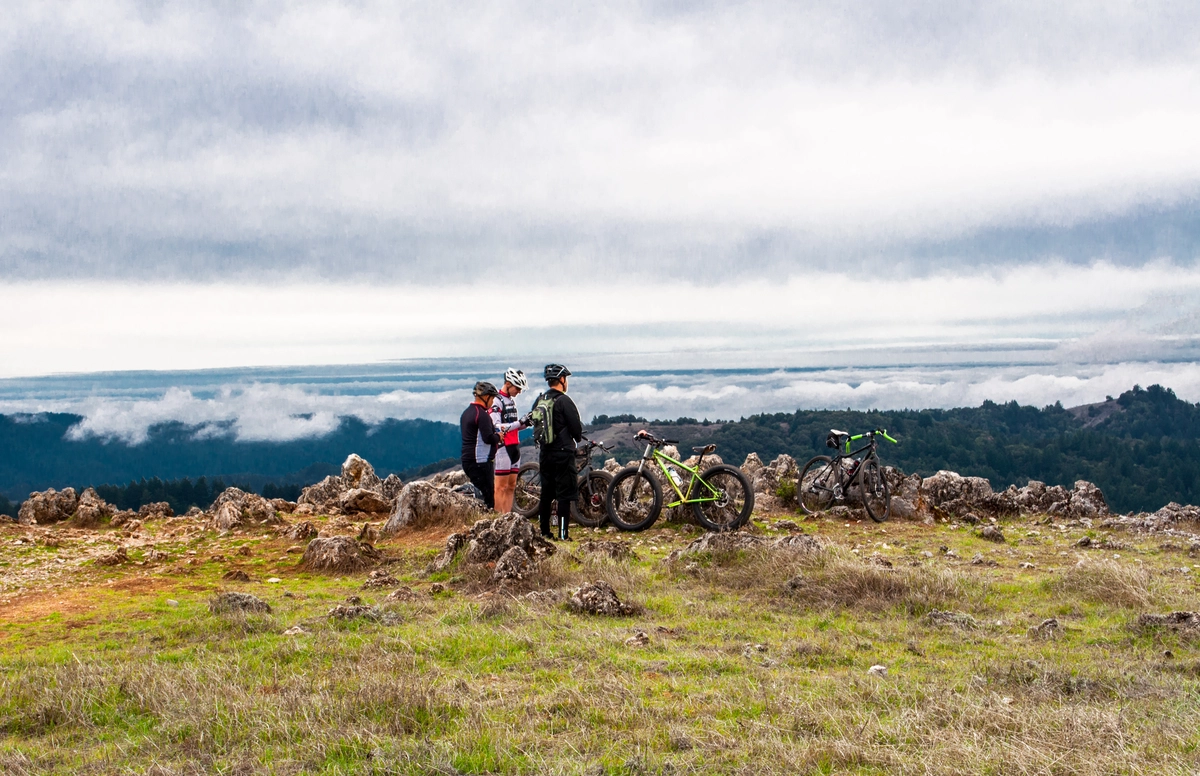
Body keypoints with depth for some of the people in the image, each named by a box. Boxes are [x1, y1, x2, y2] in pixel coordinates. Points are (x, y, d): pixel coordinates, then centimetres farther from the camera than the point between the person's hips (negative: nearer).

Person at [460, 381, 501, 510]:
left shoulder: (467, 412, 17)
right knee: (488, 498, -9)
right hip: (480, 462, -10)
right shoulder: (482, 414, -15)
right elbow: (488, 438, -23)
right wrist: (498, 437, -2)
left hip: (468, 460, 10)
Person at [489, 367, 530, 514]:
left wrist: (525, 423, 1)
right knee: (501, 486, -8)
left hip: (514, 446, 9)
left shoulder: (511, 400, 18)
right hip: (503, 446, -9)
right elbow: (497, 427, -19)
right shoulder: (496, 400, -10)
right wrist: (519, 422, -24)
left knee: (511, 486, 8)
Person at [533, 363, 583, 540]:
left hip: (545, 453, 7)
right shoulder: (564, 401, -14)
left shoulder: (539, 401, 8)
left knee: (546, 494, 13)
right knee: (564, 495, -4)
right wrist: (577, 438, 8)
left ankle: (544, 532, 16)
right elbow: (576, 428, -13)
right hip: (563, 453, -7)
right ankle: (563, 534, -6)